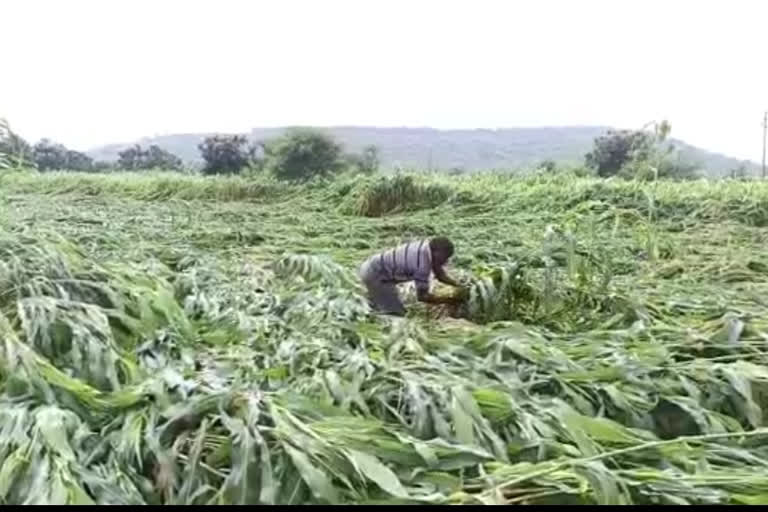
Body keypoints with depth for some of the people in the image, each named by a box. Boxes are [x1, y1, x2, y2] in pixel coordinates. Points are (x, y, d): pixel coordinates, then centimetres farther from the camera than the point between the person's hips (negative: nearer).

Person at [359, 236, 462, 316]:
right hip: (374, 274, -9)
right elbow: (422, 296, -21)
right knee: (396, 313, -8)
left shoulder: (429, 245, -4)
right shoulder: (423, 265, -29)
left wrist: (457, 285, -2)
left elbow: (440, 274, 9)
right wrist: (448, 300, -16)